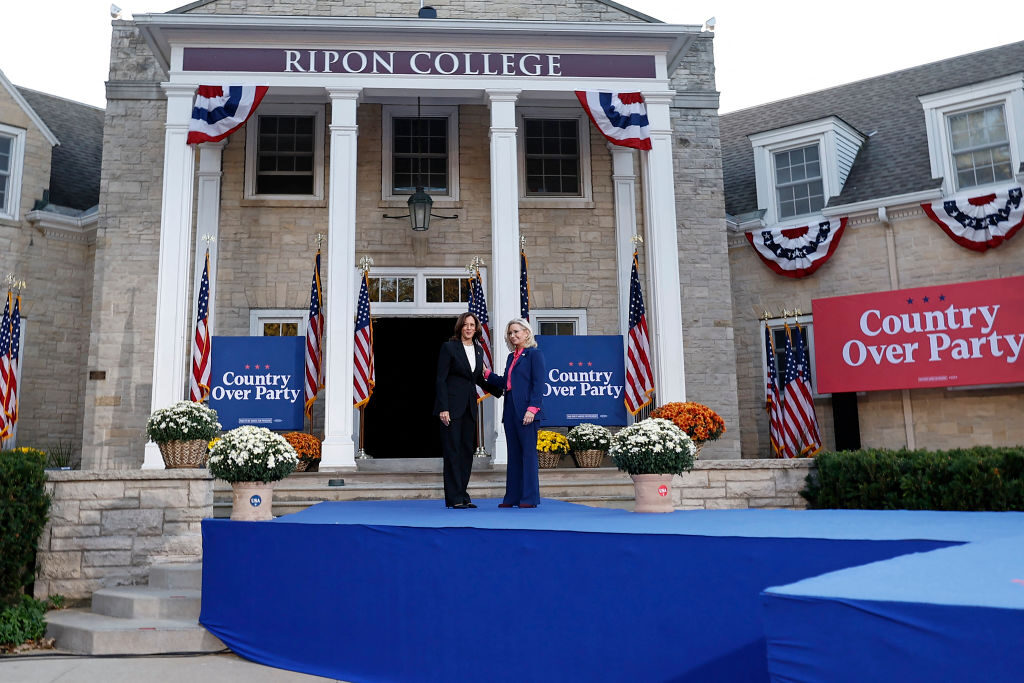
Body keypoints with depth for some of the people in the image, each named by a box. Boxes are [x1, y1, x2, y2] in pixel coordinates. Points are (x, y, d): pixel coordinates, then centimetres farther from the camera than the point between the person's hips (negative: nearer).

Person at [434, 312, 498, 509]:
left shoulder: (478, 349, 12)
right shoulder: (449, 347, -6)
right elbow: (441, 379, -10)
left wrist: (499, 391, 13)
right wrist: (443, 408, -16)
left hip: (470, 405, 6)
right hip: (452, 405, -6)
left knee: (467, 450, 8)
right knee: (452, 450, -4)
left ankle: (462, 495, 16)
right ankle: (454, 498, 1)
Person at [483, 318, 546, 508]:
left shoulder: (534, 354, -3)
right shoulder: (511, 357, 20)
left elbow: (538, 384, -11)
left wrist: (532, 409, -19)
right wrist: (487, 373, 10)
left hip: (525, 411, -8)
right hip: (510, 410, 8)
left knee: (528, 452, -5)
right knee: (513, 453, 10)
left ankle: (530, 498, 0)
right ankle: (513, 496, 15)